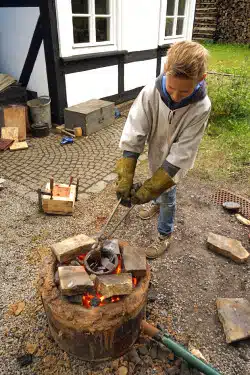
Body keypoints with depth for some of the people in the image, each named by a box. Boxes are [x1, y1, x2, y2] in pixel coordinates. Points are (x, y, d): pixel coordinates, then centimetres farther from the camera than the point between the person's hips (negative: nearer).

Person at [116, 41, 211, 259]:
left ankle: (165, 236, 35)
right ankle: (157, 204, 61)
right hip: (155, 153, 3)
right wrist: (125, 177, -34)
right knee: (157, 187, 27)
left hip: (175, 161, -3)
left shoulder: (201, 107, -32)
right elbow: (133, 134, -29)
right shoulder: (150, 93, -29)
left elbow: (182, 153, -30)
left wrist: (152, 188, -33)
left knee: (167, 194, 9)